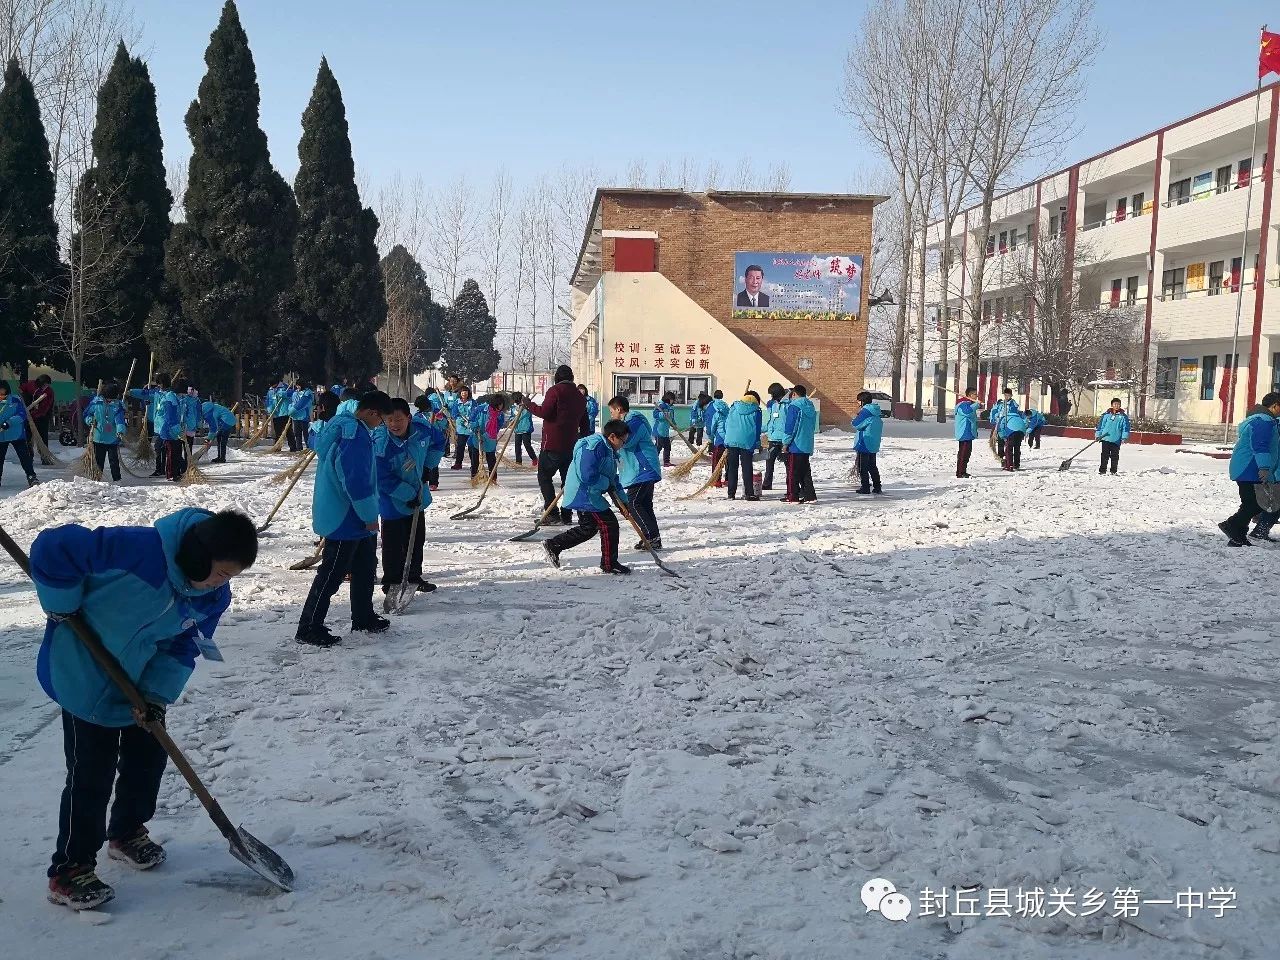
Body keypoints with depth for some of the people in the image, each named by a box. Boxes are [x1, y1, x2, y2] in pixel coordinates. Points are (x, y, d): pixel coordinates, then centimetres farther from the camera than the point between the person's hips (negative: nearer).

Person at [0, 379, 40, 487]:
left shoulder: (15, 400, -7)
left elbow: (22, 415, -13)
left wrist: (9, 423, -25)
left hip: (17, 434, -2)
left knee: (25, 457, -2)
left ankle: (31, 477, 5)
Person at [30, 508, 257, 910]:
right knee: (92, 775, -3)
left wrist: (157, 694, -16)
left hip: (143, 682, 6)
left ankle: (127, 832, 39)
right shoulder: (139, 549, -37)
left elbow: (185, 646, -5)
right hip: (85, 677, -6)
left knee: (148, 757, 14)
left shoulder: (214, 596, -14)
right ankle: (69, 870, 12)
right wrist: (62, 608, -21)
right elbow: (53, 548, -32)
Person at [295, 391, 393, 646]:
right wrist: (370, 516, -16)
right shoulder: (356, 437, -24)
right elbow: (357, 481, -28)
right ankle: (309, 628, 6)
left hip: (354, 519, 11)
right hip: (345, 519, -11)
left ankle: (363, 618, 33)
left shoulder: (341, 425, 9)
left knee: (366, 567, 20)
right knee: (331, 575, -2)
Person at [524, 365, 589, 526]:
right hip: (571, 445, 6)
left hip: (552, 445, -6)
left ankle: (551, 513, -9)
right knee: (568, 478, 13)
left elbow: (545, 412, -16)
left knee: (544, 476, 0)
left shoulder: (555, 391, -7)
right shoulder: (580, 396, 15)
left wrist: (530, 405, -2)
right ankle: (567, 514, 12)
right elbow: (584, 422, 19)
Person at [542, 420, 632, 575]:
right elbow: (588, 476, -28)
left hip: (585, 496, 11)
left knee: (588, 528, 19)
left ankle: (553, 545, 24)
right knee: (609, 525, -6)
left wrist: (623, 499, 15)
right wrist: (607, 484, -15)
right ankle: (609, 564, 6)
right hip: (585, 496, -11)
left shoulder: (609, 451, 15)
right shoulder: (593, 447, -20)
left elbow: (613, 478, 20)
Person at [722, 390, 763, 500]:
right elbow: (757, 429, 4)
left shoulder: (733, 408, 11)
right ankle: (749, 493, 3)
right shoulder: (756, 411, 3)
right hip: (748, 443, -2)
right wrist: (757, 444, 14)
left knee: (732, 468, 8)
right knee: (747, 469, 3)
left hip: (731, 441, 2)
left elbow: (726, 424, 12)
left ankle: (731, 493, 8)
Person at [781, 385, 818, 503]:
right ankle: (809, 495, 11)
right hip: (807, 445, 8)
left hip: (795, 445, -7)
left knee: (792, 472, -1)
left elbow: (790, 426, -14)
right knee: (805, 471, 13)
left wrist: (786, 442, -8)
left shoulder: (794, 406, -12)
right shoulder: (811, 407, 12)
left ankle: (792, 496, 0)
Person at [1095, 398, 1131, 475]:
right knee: (1104, 455, 3)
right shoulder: (1106, 415, 6)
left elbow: (1125, 428, 3)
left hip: (1116, 440, -1)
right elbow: (1101, 425, 11)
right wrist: (1098, 435, 7)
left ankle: (1113, 471, 13)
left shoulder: (1123, 416, 4)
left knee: (1114, 456, 4)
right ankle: (1102, 470, 8)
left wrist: (1124, 437, -6)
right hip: (1105, 439, 1)